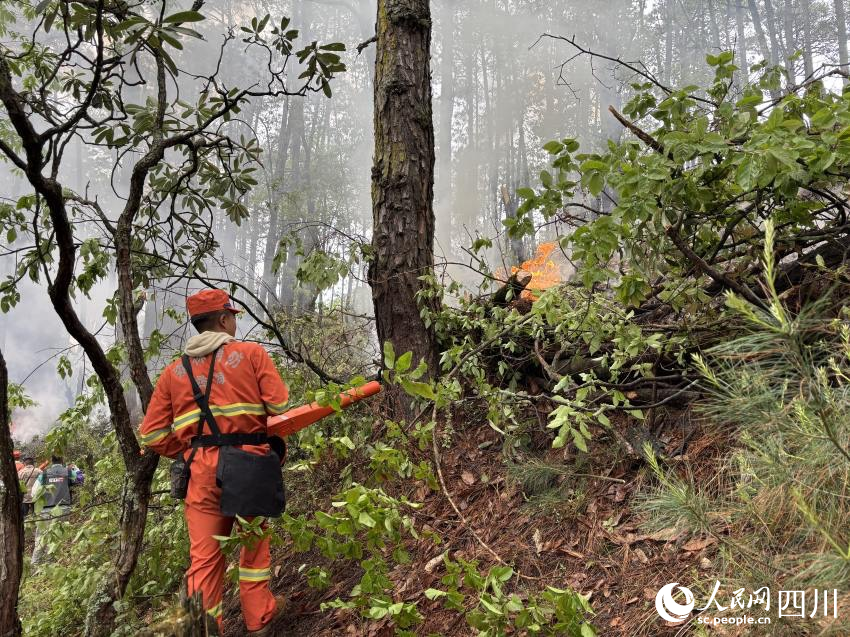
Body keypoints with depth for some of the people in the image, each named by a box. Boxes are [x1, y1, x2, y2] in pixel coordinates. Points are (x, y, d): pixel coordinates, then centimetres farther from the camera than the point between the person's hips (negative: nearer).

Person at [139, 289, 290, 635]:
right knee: (254, 539, 18)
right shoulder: (251, 353, 0)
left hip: (203, 472, 2)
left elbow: (152, 436, 6)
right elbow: (279, 405, -9)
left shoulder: (173, 372, 9)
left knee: (205, 555, 7)